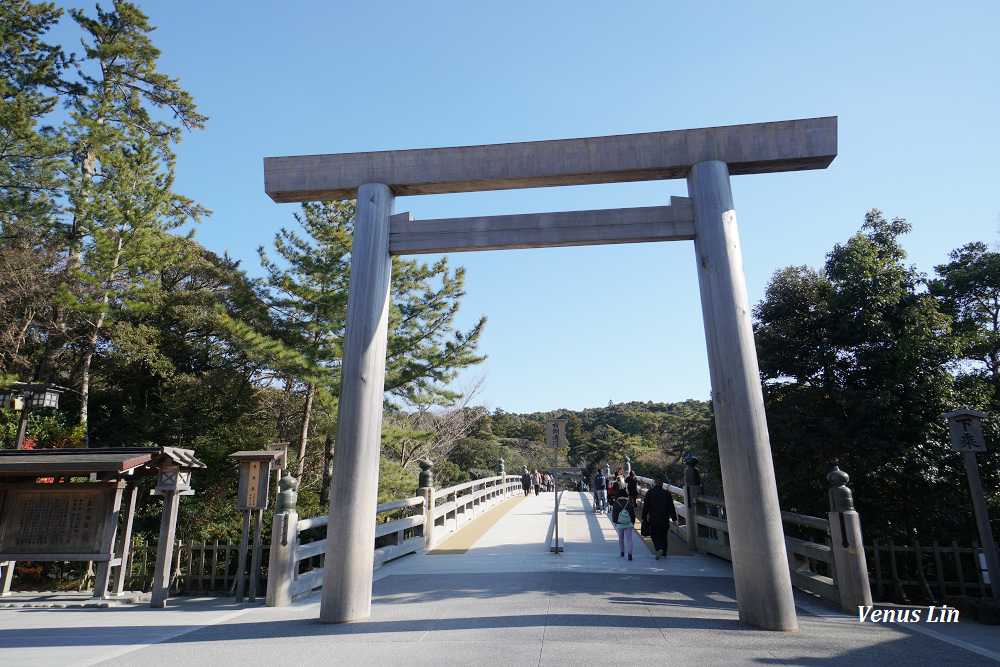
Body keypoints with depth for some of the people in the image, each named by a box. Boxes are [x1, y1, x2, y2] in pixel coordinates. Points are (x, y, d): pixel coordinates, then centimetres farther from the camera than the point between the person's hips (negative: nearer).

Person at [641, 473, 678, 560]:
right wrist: (674, 519, 8)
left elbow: (645, 507, -2)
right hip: (664, 520, 2)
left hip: (653, 520, -2)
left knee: (654, 535, 7)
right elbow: (671, 508, 2)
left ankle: (659, 549, -17)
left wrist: (644, 518, 6)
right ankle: (664, 553, 21)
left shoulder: (649, 492, -4)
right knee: (663, 536, 16)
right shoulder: (667, 493, -2)